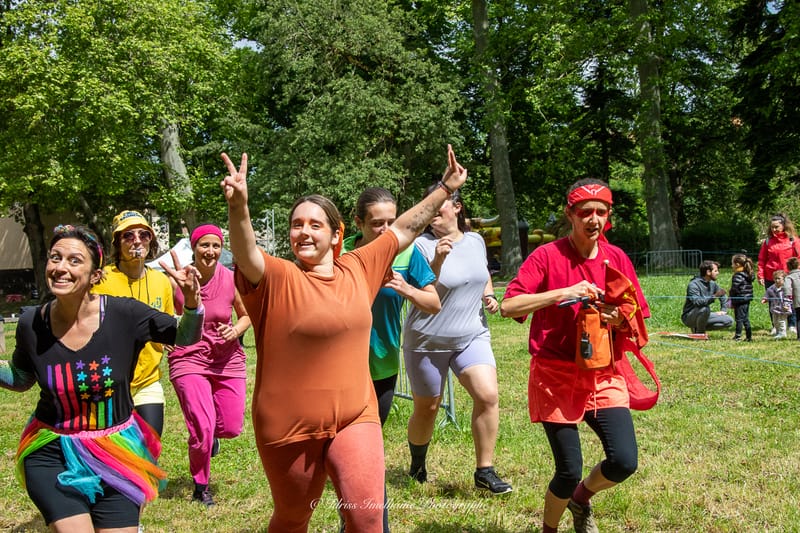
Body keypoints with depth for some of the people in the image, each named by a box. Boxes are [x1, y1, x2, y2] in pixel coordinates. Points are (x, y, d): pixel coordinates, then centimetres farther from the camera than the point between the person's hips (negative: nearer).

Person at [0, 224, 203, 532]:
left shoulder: (123, 314, -15)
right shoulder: (32, 324, -8)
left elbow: (185, 338, -4)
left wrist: (192, 303, -23)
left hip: (116, 452, 0)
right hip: (51, 454, 0)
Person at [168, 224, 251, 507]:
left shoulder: (231, 280, -6)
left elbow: (246, 315, 10)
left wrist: (235, 330, -10)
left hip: (227, 359, 2)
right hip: (189, 359, -2)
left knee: (231, 428, 3)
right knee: (202, 429, -9)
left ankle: (209, 432, 43)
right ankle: (201, 487, 18)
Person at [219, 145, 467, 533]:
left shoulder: (358, 268, 4)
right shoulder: (276, 278, -11)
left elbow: (405, 228, 14)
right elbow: (246, 254, -31)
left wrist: (445, 189, 17)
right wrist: (238, 207, -50)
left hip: (355, 418, 3)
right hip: (290, 427, -2)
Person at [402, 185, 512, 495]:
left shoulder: (476, 241, 4)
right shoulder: (422, 245, -13)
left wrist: (489, 295, 4)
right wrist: (437, 261, -33)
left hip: (472, 335, 3)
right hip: (427, 340, -3)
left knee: (488, 395, -15)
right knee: (426, 409, 9)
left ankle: (484, 471, -1)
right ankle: (417, 467, 36)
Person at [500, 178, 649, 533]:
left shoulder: (617, 259, 4)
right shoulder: (547, 256, -8)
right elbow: (508, 306, -18)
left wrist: (619, 320, -13)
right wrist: (563, 293, -26)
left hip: (603, 375, 4)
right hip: (556, 377, -3)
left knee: (625, 461, -9)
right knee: (569, 471, -3)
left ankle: (582, 497, 25)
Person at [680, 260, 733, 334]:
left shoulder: (712, 284, 4)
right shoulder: (693, 284, -20)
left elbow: (723, 296, 22)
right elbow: (696, 301, -37)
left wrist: (723, 310, 9)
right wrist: (714, 296, -45)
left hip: (704, 316, 7)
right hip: (689, 317, -7)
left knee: (729, 321, -7)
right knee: (705, 309, -38)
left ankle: (700, 327, 4)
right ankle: (699, 332, -13)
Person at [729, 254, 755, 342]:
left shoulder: (738, 275, -18)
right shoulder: (749, 275, 11)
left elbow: (735, 288, -22)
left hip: (740, 300, -9)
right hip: (747, 299, 9)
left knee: (739, 319, -3)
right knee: (746, 319, 13)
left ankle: (738, 336, 1)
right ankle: (749, 336, 15)